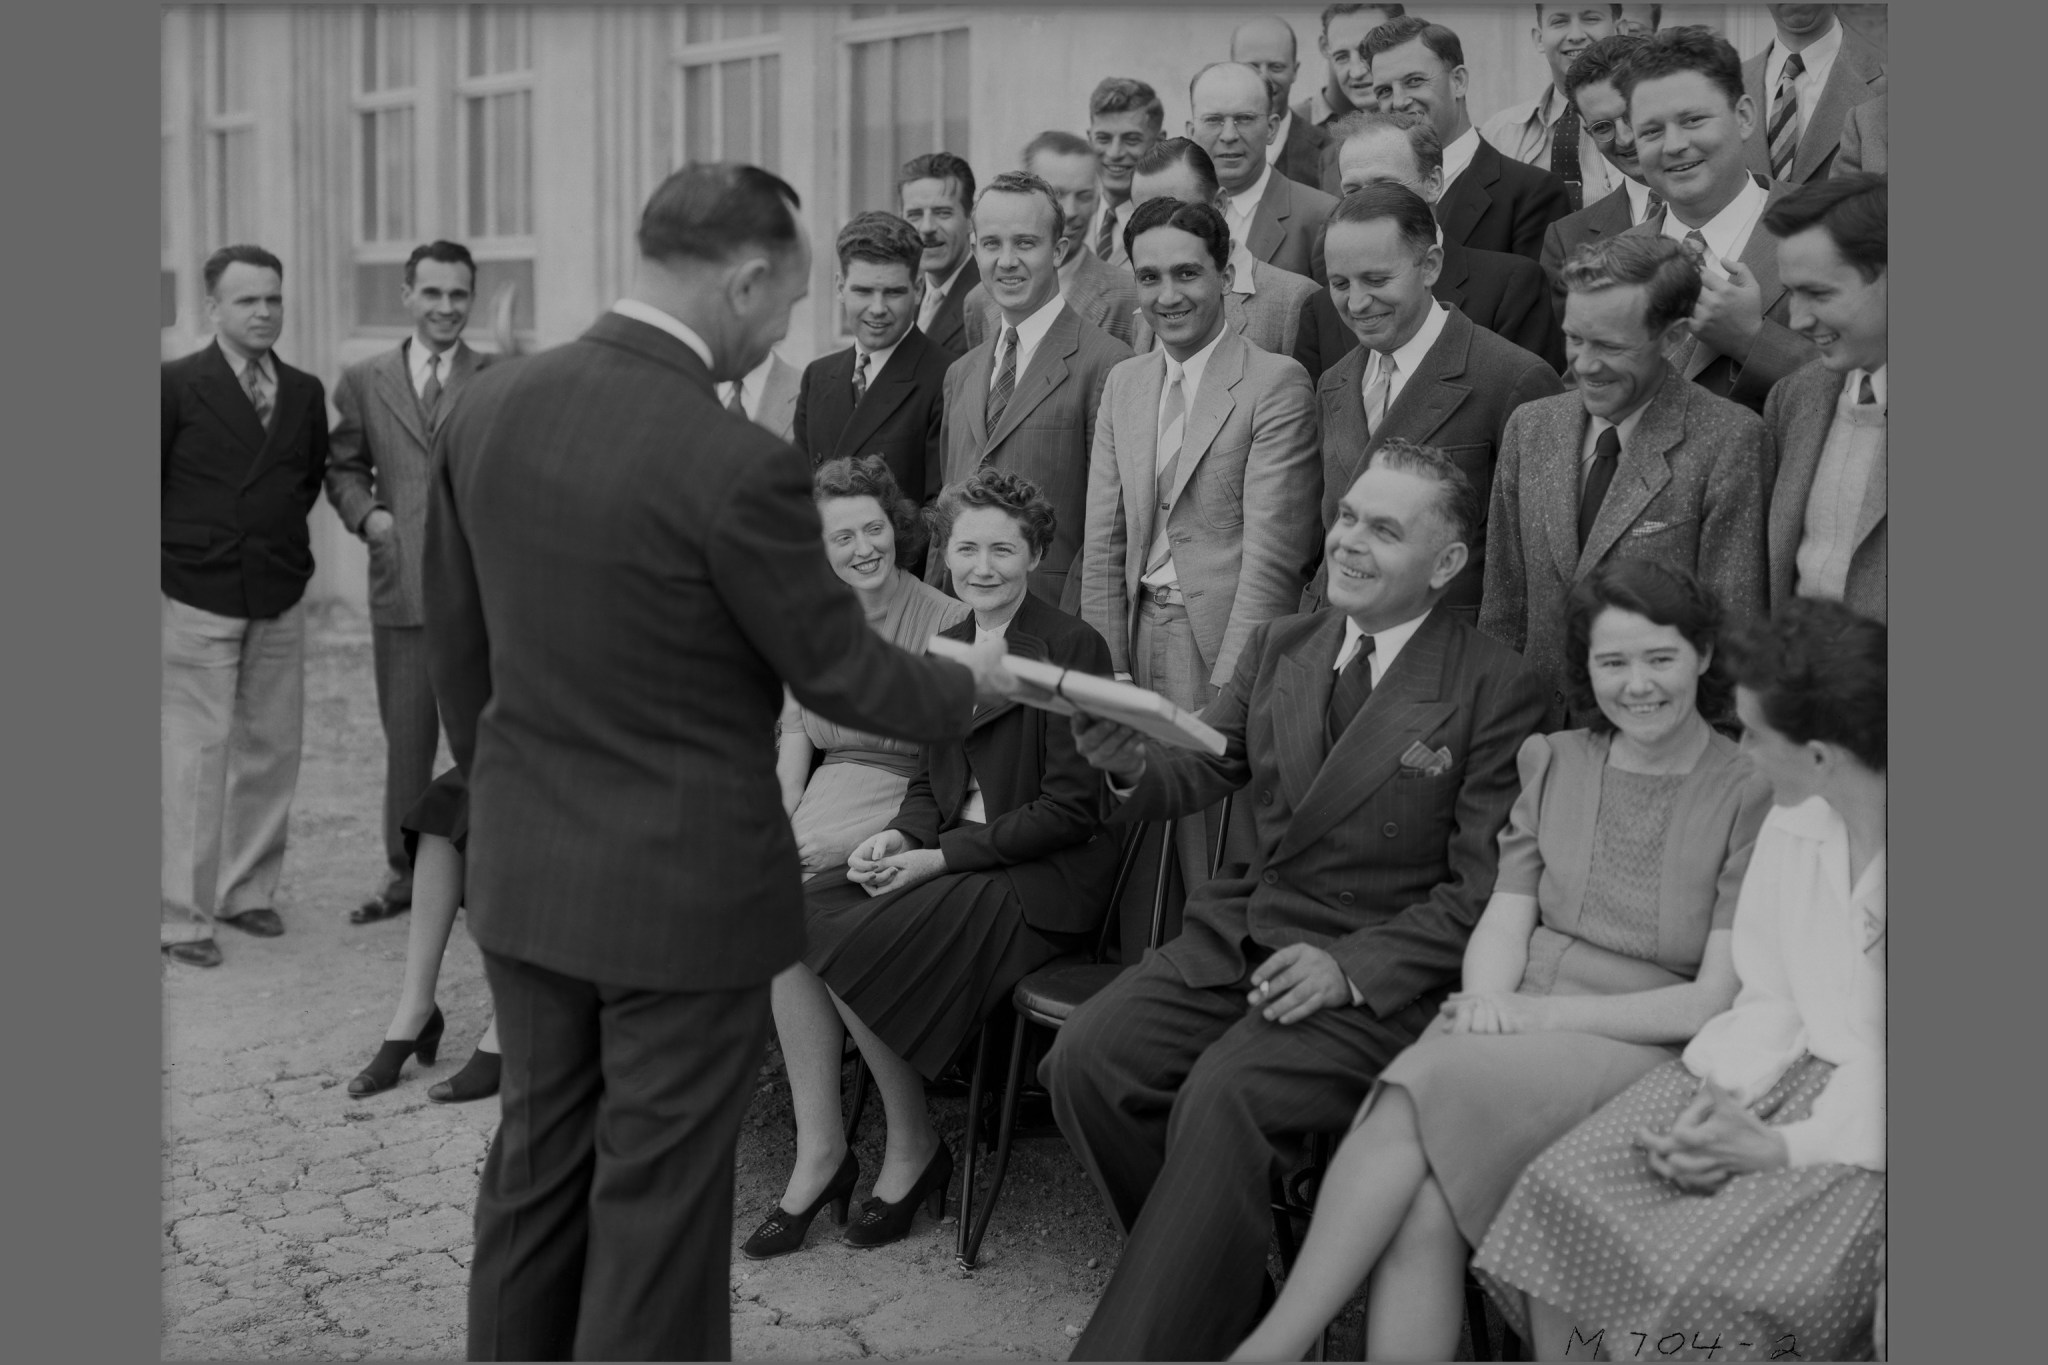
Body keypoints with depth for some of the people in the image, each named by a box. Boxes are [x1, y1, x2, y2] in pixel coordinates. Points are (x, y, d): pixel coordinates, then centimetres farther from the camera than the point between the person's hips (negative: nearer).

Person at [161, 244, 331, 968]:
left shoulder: (305, 393, 9)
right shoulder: (176, 384, -6)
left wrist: (278, 536, 13)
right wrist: (188, 543, -1)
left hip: (279, 600, 5)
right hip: (196, 601, -5)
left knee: (271, 751, 10)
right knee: (194, 757, -2)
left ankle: (248, 891, 24)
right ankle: (182, 915, 6)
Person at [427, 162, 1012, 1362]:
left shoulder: (487, 407, -3)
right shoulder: (738, 465, -23)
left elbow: (456, 643, 7)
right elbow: (840, 673, -12)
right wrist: (968, 685, 7)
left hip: (519, 869, 7)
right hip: (683, 887, -6)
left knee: (538, 1159, 21)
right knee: (659, 1196, 10)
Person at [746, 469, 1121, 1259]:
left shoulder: (1072, 648, -9)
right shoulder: (945, 648, 13)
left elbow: (1070, 810, -13)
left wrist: (941, 856, -16)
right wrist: (899, 836, -5)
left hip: (1043, 877, -7)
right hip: (951, 860, 7)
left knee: (852, 946, -24)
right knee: (790, 921, -16)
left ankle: (913, 1149, -1)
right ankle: (818, 1154, -9)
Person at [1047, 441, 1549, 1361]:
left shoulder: (1497, 690, -5)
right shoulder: (1277, 647, 13)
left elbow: (1482, 887, -7)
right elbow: (1199, 775, 10)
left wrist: (1352, 966, -19)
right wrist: (1130, 764, -14)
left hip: (1378, 968, -5)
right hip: (1241, 933, 6)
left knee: (1222, 1099, -29)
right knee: (1085, 1060, -16)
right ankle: (1217, 1285, 6)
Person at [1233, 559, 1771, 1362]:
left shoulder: (1755, 796, -1)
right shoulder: (1554, 762, 15)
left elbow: (1717, 1002, -6)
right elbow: (1504, 919, 8)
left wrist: (1539, 1012, -14)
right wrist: (1487, 1005, -15)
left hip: (1640, 1053, -4)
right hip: (1516, 1030, 4)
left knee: (1423, 1089, -30)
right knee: (1423, 1208, -28)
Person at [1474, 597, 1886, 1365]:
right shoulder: (1791, 821, 4)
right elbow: (1769, 1000, 9)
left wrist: (1783, 1149, -19)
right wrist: (1726, 1097, -9)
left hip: (1870, 1130, -6)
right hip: (1791, 1074, 6)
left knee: (1704, 1272, -28)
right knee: (1563, 1188, -14)